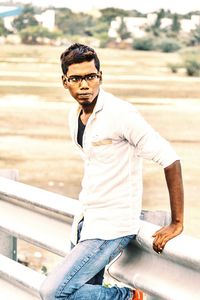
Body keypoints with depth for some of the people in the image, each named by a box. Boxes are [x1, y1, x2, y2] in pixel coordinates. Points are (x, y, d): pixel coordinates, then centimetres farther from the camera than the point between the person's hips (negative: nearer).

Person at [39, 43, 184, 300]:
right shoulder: (74, 116, 7)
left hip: (112, 227, -8)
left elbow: (170, 160, -19)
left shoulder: (120, 113, -18)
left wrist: (176, 224, -18)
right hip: (87, 221, 8)